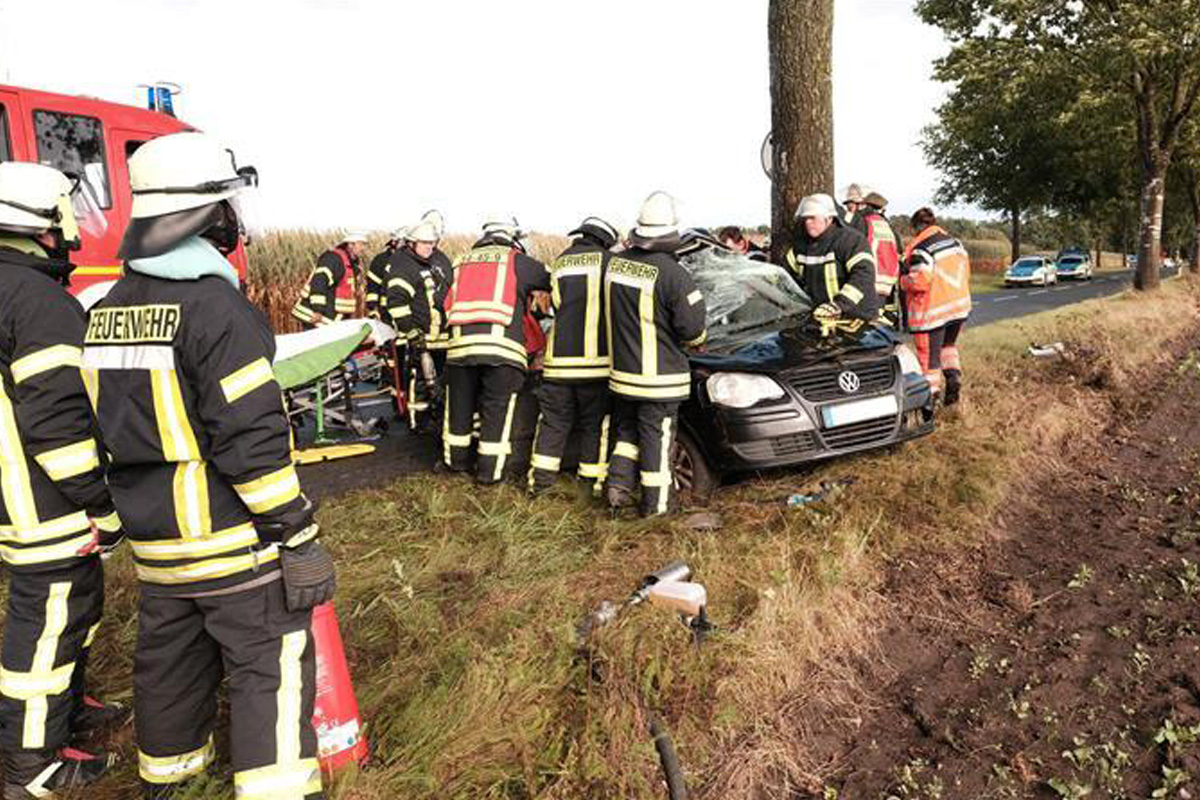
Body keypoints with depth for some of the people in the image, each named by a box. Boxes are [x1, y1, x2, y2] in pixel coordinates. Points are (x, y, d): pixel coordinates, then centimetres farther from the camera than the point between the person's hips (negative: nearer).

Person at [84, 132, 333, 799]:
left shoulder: (108, 308, 7)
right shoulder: (214, 305, -19)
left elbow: (110, 425, 14)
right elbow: (253, 439, -23)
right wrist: (301, 539, -17)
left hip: (155, 543, 8)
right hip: (233, 543, -8)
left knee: (169, 666, 22)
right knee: (271, 670, 2)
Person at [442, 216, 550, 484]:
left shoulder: (463, 261, 21)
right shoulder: (518, 261, 7)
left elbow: (448, 304, 21)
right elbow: (553, 281, 13)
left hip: (461, 343, 4)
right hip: (502, 345, -4)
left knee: (460, 405, 17)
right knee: (496, 411, 5)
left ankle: (456, 461, 31)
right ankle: (489, 471, 10)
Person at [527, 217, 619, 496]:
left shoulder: (559, 263, 12)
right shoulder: (607, 261, -4)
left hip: (559, 358, 4)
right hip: (596, 358, -4)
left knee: (553, 421, 12)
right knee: (596, 423, 7)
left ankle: (540, 478, 14)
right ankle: (596, 479, 13)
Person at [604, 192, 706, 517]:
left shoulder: (615, 263, 1)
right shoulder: (672, 274, -19)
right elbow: (694, 330, -15)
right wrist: (692, 338, 6)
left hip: (622, 371, 5)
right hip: (659, 376, -5)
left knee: (628, 429, 23)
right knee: (657, 437, 6)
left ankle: (619, 482, 14)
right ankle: (655, 504, 16)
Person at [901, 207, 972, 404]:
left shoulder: (920, 249, -18)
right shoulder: (956, 242, 7)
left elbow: (919, 282, -23)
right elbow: (966, 273, 13)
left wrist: (901, 280, -6)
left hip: (932, 312, -7)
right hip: (959, 306, 8)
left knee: (929, 356, 2)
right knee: (948, 345, 29)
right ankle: (953, 376, 12)